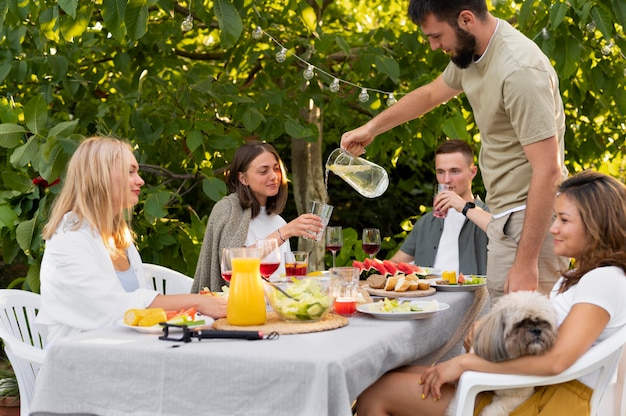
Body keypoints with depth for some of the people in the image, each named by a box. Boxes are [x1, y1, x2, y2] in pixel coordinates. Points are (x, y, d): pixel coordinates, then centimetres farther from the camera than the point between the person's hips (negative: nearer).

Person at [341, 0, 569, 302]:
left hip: (532, 220, -9)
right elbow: (430, 94, 29)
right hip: (506, 216, 9)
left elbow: (547, 170, -24)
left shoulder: (519, 70, -21)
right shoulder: (471, 52, 7)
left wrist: (526, 262, -24)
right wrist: (371, 128, 32)